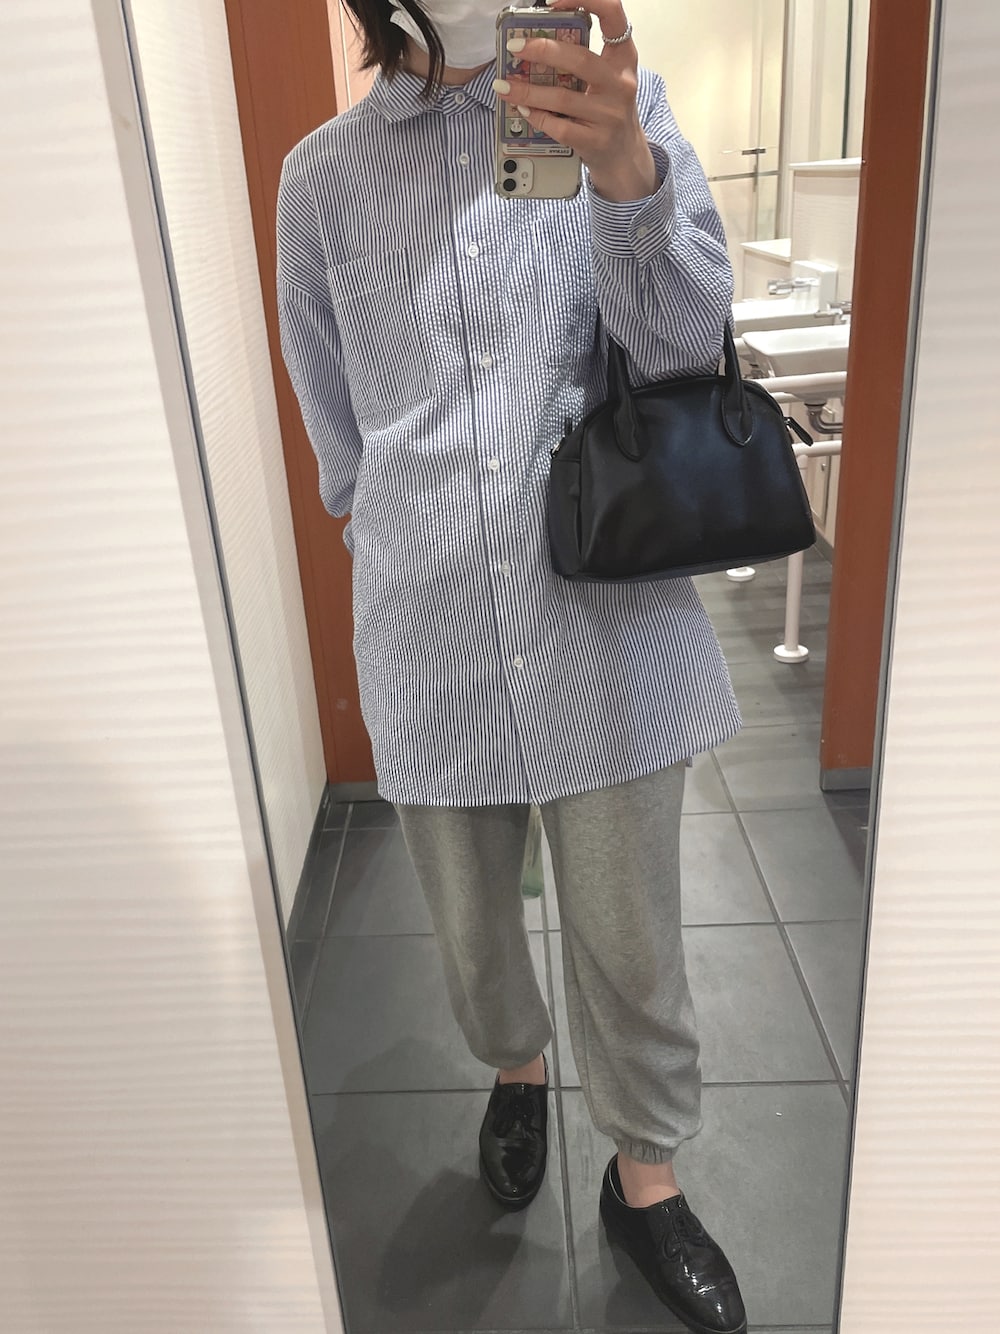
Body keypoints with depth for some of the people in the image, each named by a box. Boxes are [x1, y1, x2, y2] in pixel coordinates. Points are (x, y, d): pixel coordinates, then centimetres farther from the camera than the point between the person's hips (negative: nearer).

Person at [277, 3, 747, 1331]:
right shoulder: (323, 174, 5)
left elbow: (685, 340, -11)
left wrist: (626, 172, -28)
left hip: (607, 623, -1)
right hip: (430, 636, 2)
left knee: (631, 942, 10)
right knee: (472, 932, 19)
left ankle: (645, 1174, 37)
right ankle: (516, 1066, 51)